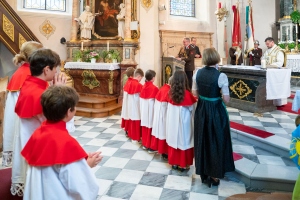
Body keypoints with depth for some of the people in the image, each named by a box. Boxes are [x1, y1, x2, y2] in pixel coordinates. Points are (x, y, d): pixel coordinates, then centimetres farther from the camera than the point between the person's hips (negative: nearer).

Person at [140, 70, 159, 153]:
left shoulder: (143, 87, 4)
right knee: (150, 128, 1)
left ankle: (144, 144, 28)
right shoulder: (154, 88, -16)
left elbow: (141, 100, 9)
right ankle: (151, 147, 8)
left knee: (145, 127, 15)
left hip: (144, 111, 7)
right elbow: (157, 100, -13)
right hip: (151, 111, -7)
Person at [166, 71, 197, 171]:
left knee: (174, 140, 15)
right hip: (183, 122, -5)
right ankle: (183, 164, 19)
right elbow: (191, 108, -7)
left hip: (172, 122, 5)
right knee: (183, 142, 8)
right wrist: (195, 100, 11)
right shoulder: (187, 93, -17)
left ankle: (174, 162, 26)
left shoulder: (171, 92, -3)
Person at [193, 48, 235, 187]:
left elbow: (195, 94, 3)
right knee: (216, 141, 11)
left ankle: (203, 172, 32)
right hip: (216, 111, -4)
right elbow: (226, 99, -16)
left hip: (201, 110, 4)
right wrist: (218, 95, 1)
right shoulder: (221, 76, -18)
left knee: (202, 141, 17)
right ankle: (214, 175, 23)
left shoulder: (197, 73, -5)